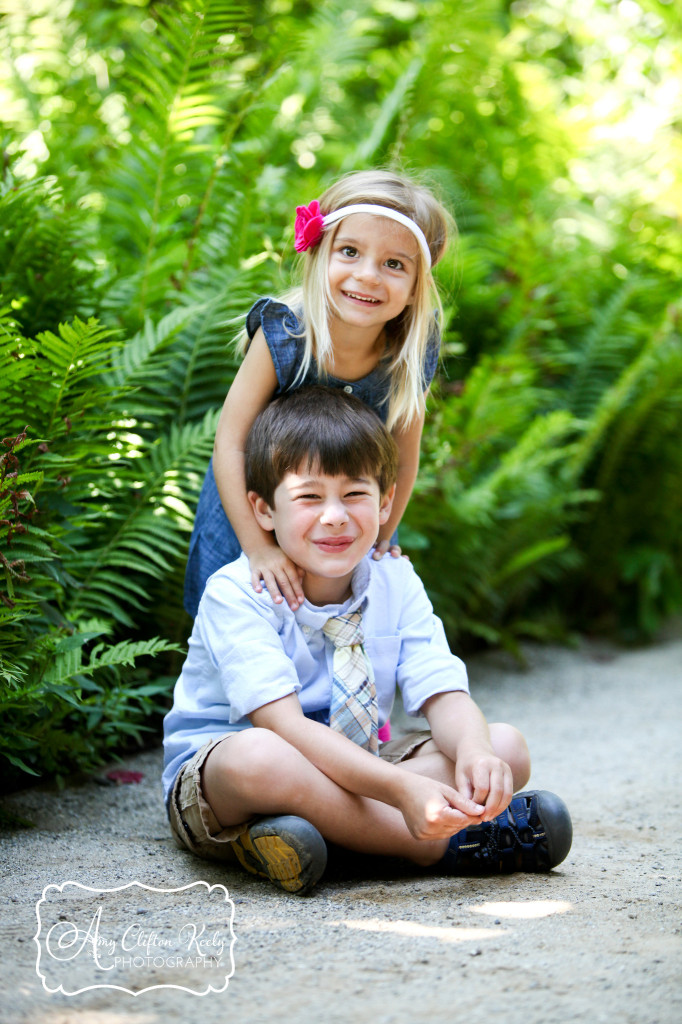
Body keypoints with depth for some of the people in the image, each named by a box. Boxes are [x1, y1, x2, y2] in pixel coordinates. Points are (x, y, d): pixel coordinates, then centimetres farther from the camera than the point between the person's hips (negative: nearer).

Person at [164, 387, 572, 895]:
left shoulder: (396, 584, 0)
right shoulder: (235, 594, -18)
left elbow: (443, 695, -8)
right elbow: (284, 725, -29)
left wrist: (474, 752, -34)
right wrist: (400, 788, -41)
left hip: (354, 772, 6)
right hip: (211, 778, -5)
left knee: (507, 746, -12)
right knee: (256, 756, -41)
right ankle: (450, 842, -28)